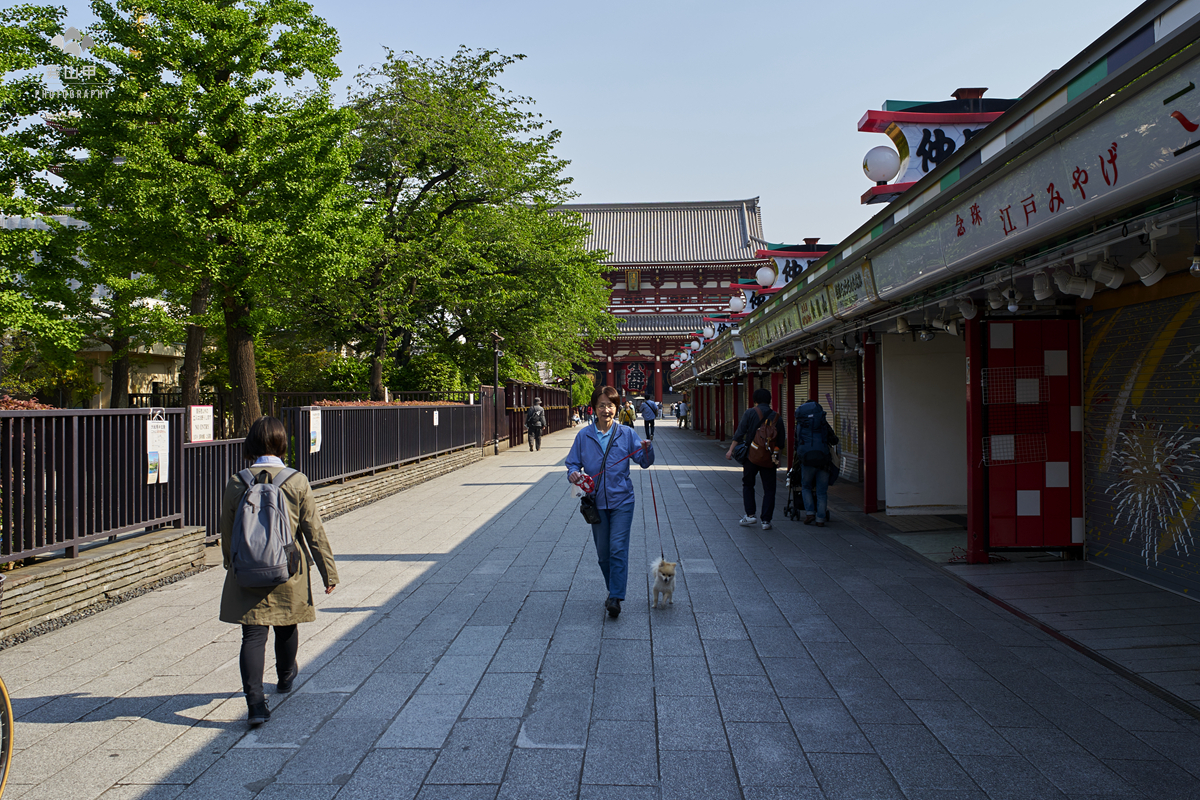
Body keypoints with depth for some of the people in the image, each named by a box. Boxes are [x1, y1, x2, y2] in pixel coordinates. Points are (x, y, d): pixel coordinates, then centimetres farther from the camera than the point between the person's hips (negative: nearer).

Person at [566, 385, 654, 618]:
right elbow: (572, 463, 7)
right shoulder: (584, 436, 1)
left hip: (622, 500, -2)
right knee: (603, 553, 10)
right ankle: (613, 590, 30)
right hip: (596, 502, 2)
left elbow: (644, 462, 2)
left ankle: (615, 598, -9)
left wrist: (647, 450, -20)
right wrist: (573, 473, -15)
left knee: (618, 548, -11)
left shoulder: (626, 433, 0)